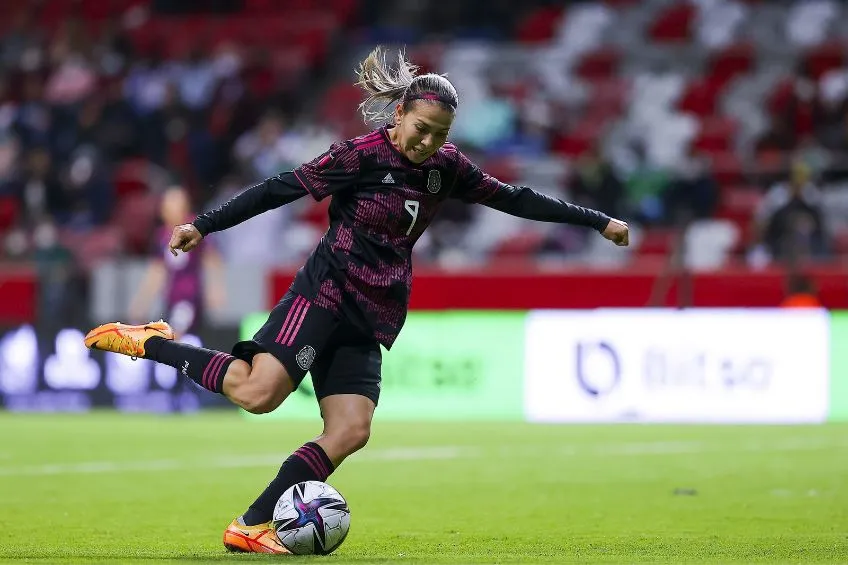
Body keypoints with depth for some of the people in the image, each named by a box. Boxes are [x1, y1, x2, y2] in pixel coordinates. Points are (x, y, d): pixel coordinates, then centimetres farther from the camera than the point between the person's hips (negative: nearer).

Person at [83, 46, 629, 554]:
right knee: (258, 392, -25)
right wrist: (204, 225, -14)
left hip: (372, 317, 7)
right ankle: (150, 343, -6)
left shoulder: (446, 167, 9)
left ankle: (250, 527, -7)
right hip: (327, 292, -7)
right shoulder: (362, 156, -9)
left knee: (350, 432, -9)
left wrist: (597, 221, 18)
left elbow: (513, 199, 17)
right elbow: (283, 188, -10)